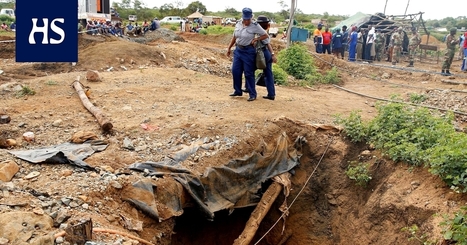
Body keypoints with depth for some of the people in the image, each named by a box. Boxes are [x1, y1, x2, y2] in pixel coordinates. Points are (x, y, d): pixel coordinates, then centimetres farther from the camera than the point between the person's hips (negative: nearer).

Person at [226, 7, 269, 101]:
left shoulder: (255, 26, -11)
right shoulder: (238, 24, 4)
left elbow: (266, 35, -4)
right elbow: (234, 37, 15)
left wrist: (256, 39, -13)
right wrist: (229, 48, 16)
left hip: (248, 51, -5)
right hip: (238, 50, 6)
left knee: (249, 73, -3)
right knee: (235, 71, 7)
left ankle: (252, 94, 8)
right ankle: (238, 91, 23)